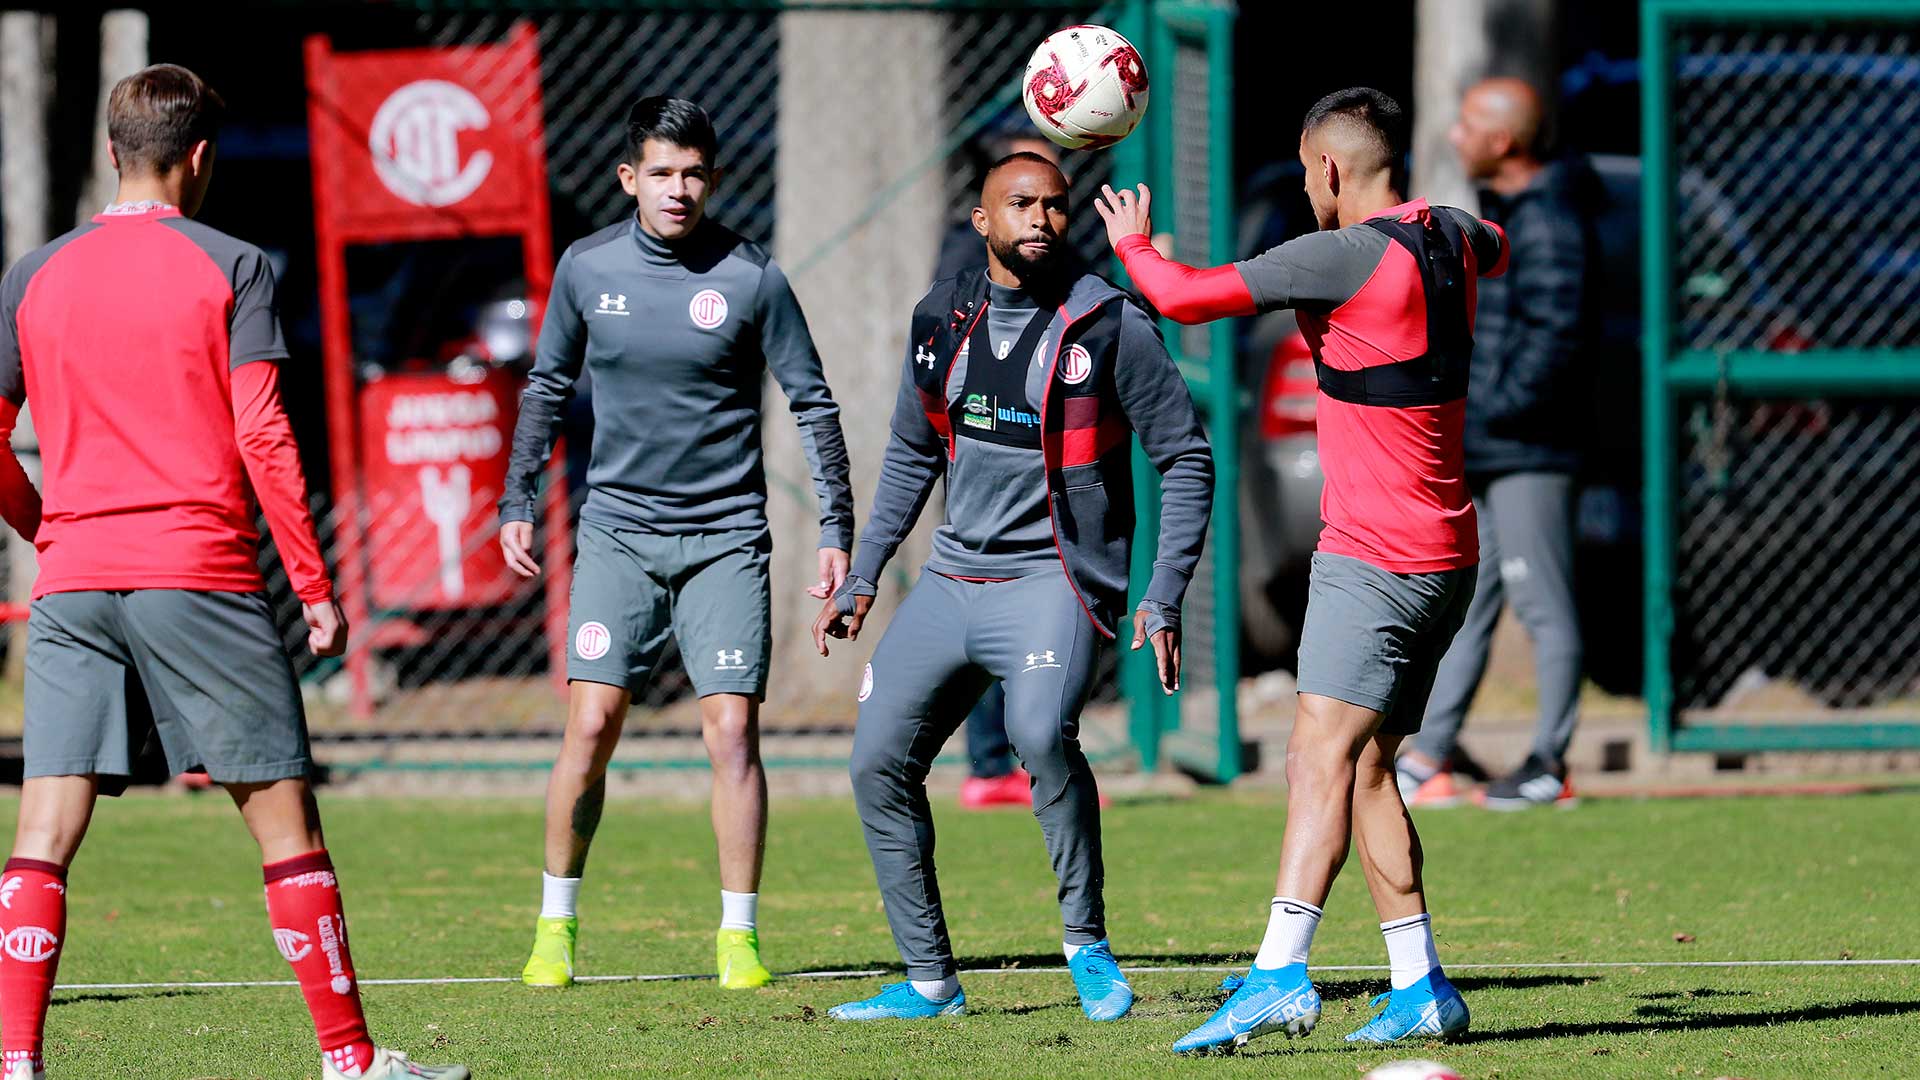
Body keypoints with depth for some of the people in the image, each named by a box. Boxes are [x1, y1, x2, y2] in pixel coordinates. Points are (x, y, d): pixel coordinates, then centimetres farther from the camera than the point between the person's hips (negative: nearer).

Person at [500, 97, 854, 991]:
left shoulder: (750, 278, -5)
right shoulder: (587, 269, 1)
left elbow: (813, 404, 2)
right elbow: (547, 386, 15)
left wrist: (837, 530, -1)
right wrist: (517, 501, 12)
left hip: (725, 537, -1)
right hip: (617, 529, 1)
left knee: (732, 727, -8)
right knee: (591, 724, -7)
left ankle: (739, 936, 2)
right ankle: (555, 925, 7)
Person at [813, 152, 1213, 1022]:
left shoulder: (1109, 325, -7)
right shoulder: (942, 319, 8)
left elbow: (1186, 461, -4)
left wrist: (1164, 601, -11)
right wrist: (863, 577, 16)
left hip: (1055, 579, -6)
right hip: (952, 580, 6)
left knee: (1041, 731, -32)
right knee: (879, 763, -1)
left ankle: (1087, 941, -15)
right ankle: (930, 982, 11)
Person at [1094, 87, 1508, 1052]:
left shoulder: (1348, 255, -15)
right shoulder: (1449, 239, 10)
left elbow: (1187, 296, -15)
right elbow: (1496, 249, 38)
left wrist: (1132, 244, 4)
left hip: (1373, 560, -9)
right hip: (1440, 558, 9)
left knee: (1322, 759, -19)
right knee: (1365, 768, 12)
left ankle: (1279, 973, -32)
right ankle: (1421, 989, 11)